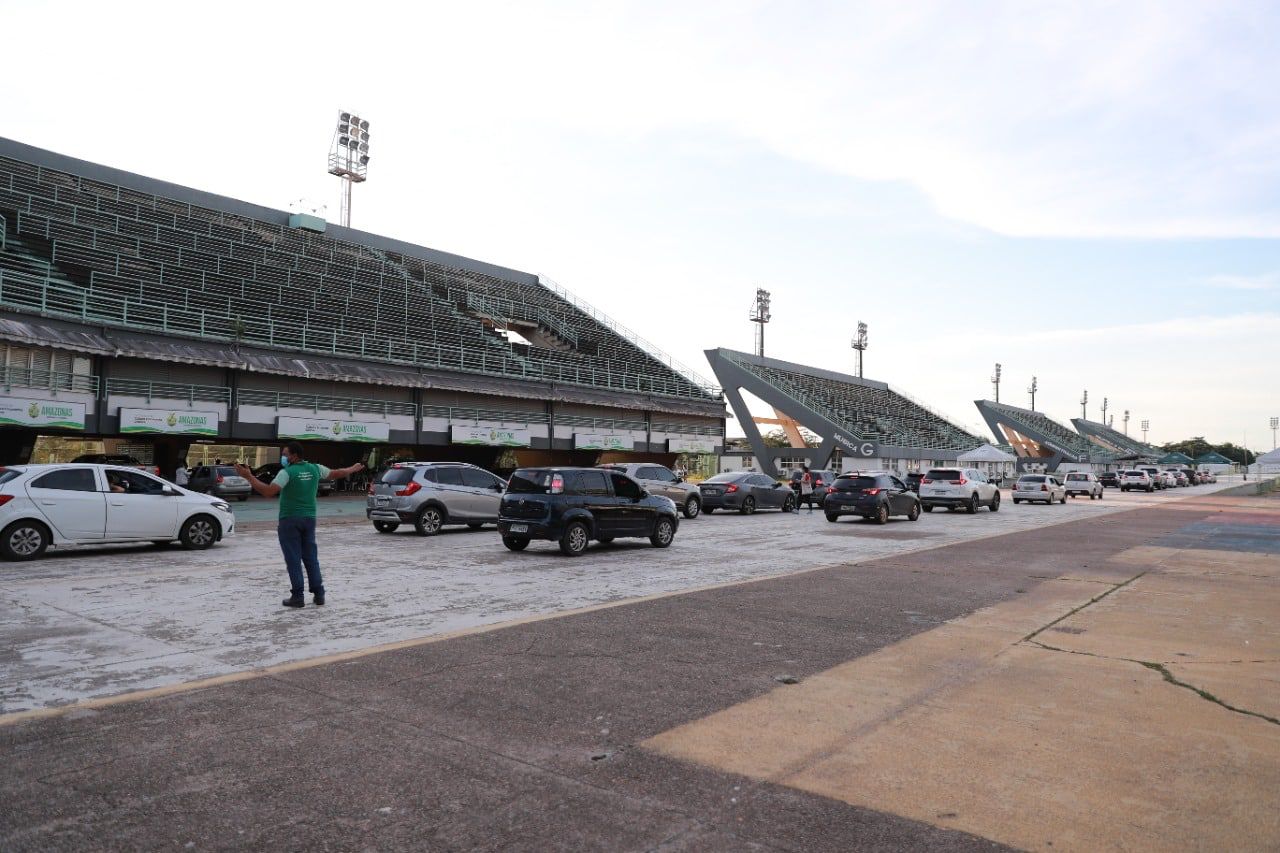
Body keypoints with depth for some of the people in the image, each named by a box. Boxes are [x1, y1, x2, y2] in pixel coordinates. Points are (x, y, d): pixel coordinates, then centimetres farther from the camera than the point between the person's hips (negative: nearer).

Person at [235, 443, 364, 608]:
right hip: (309, 519, 5)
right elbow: (336, 473, 19)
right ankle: (318, 594, 12)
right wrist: (354, 469, 37)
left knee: (293, 559, 0)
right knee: (311, 558, 12)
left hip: (290, 520, -5)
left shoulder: (287, 472, -13)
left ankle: (297, 596, 0)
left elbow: (268, 492, -23)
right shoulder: (315, 469, 4)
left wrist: (248, 476, -21)